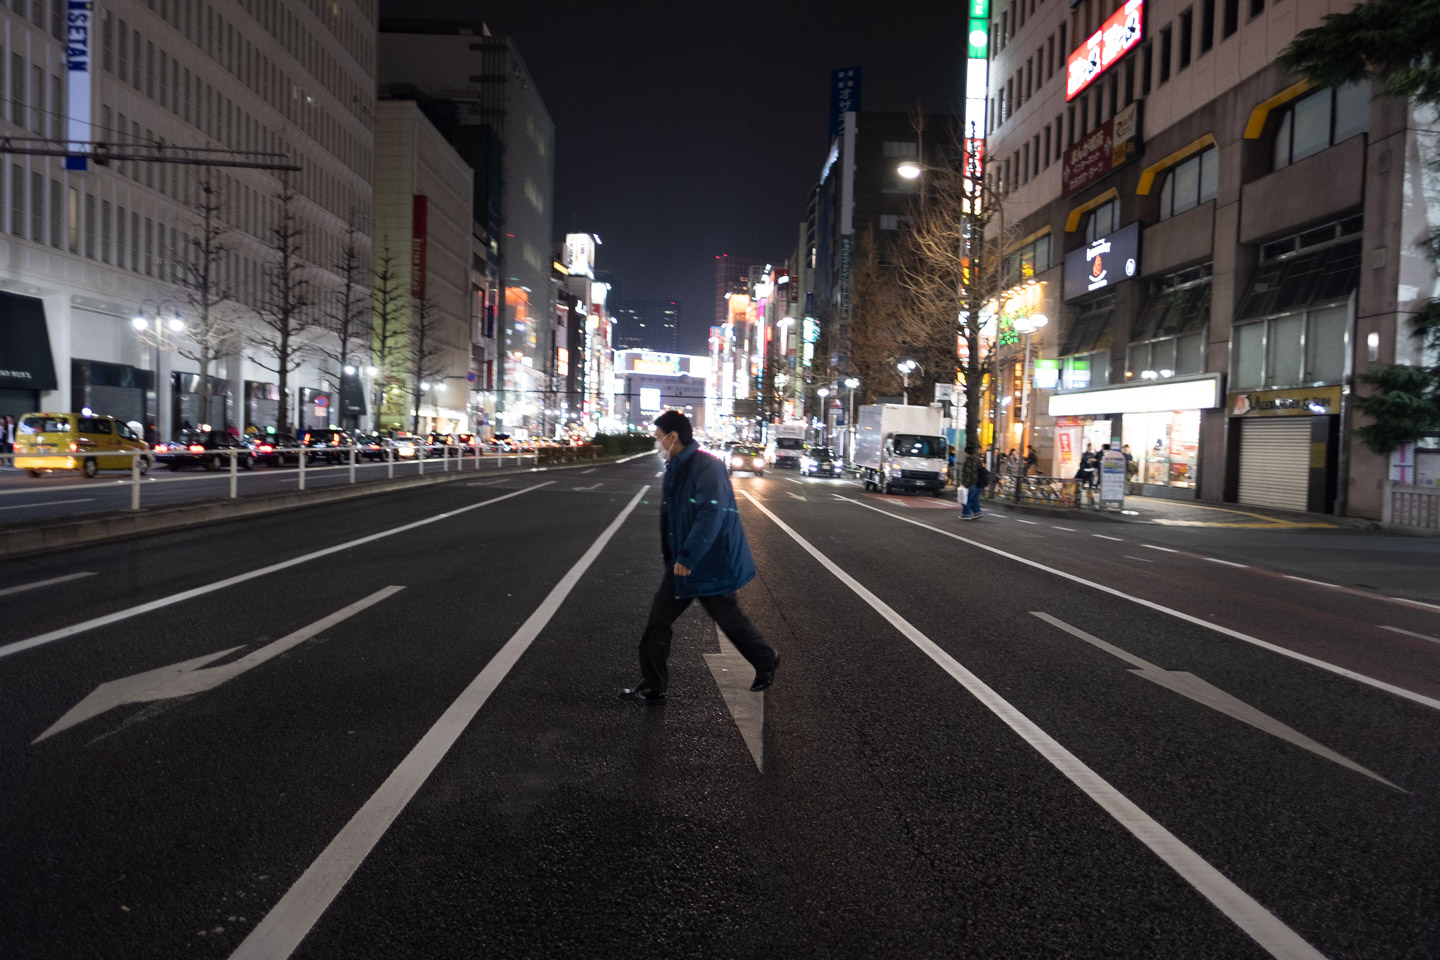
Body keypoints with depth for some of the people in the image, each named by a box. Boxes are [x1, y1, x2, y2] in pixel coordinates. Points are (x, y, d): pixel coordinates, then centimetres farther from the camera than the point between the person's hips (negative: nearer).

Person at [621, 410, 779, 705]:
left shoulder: (707, 466, -21)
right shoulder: (675, 468, 9)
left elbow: (712, 514, -28)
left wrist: (688, 557, -27)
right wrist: (672, 557, 20)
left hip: (711, 564, -9)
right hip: (682, 563, 9)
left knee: (729, 618, 9)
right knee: (658, 620, 5)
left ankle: (766, 661, 34)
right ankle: (652, 687, 15)